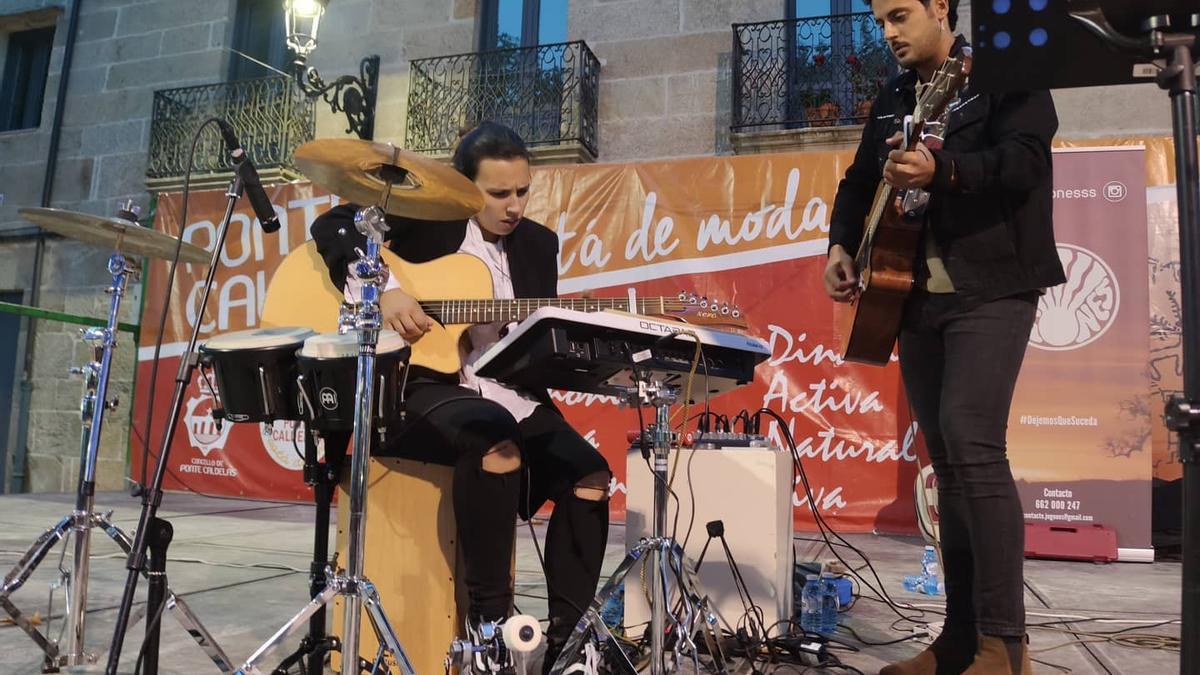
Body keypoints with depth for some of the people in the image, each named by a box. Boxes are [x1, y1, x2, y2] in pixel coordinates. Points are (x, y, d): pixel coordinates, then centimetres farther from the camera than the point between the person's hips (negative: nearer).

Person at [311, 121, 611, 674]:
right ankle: (488, 618, -20)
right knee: (496, 439, -37)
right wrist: (384, 289, -19)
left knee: (589, 475, -16)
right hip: (418, 387, -5)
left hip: (509, 395, 5)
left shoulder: (538, 243, 12)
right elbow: (331, 226, -6)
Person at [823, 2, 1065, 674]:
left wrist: (942, 170, -34)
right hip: (917, 296, 7)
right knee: (947, 460, 6)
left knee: (973, 446, -19)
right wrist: (843, 246, 2)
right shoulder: (893, 99, 19)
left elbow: (1023, 161, -16)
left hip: (989, 290, -6)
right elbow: (859, 181, 20)